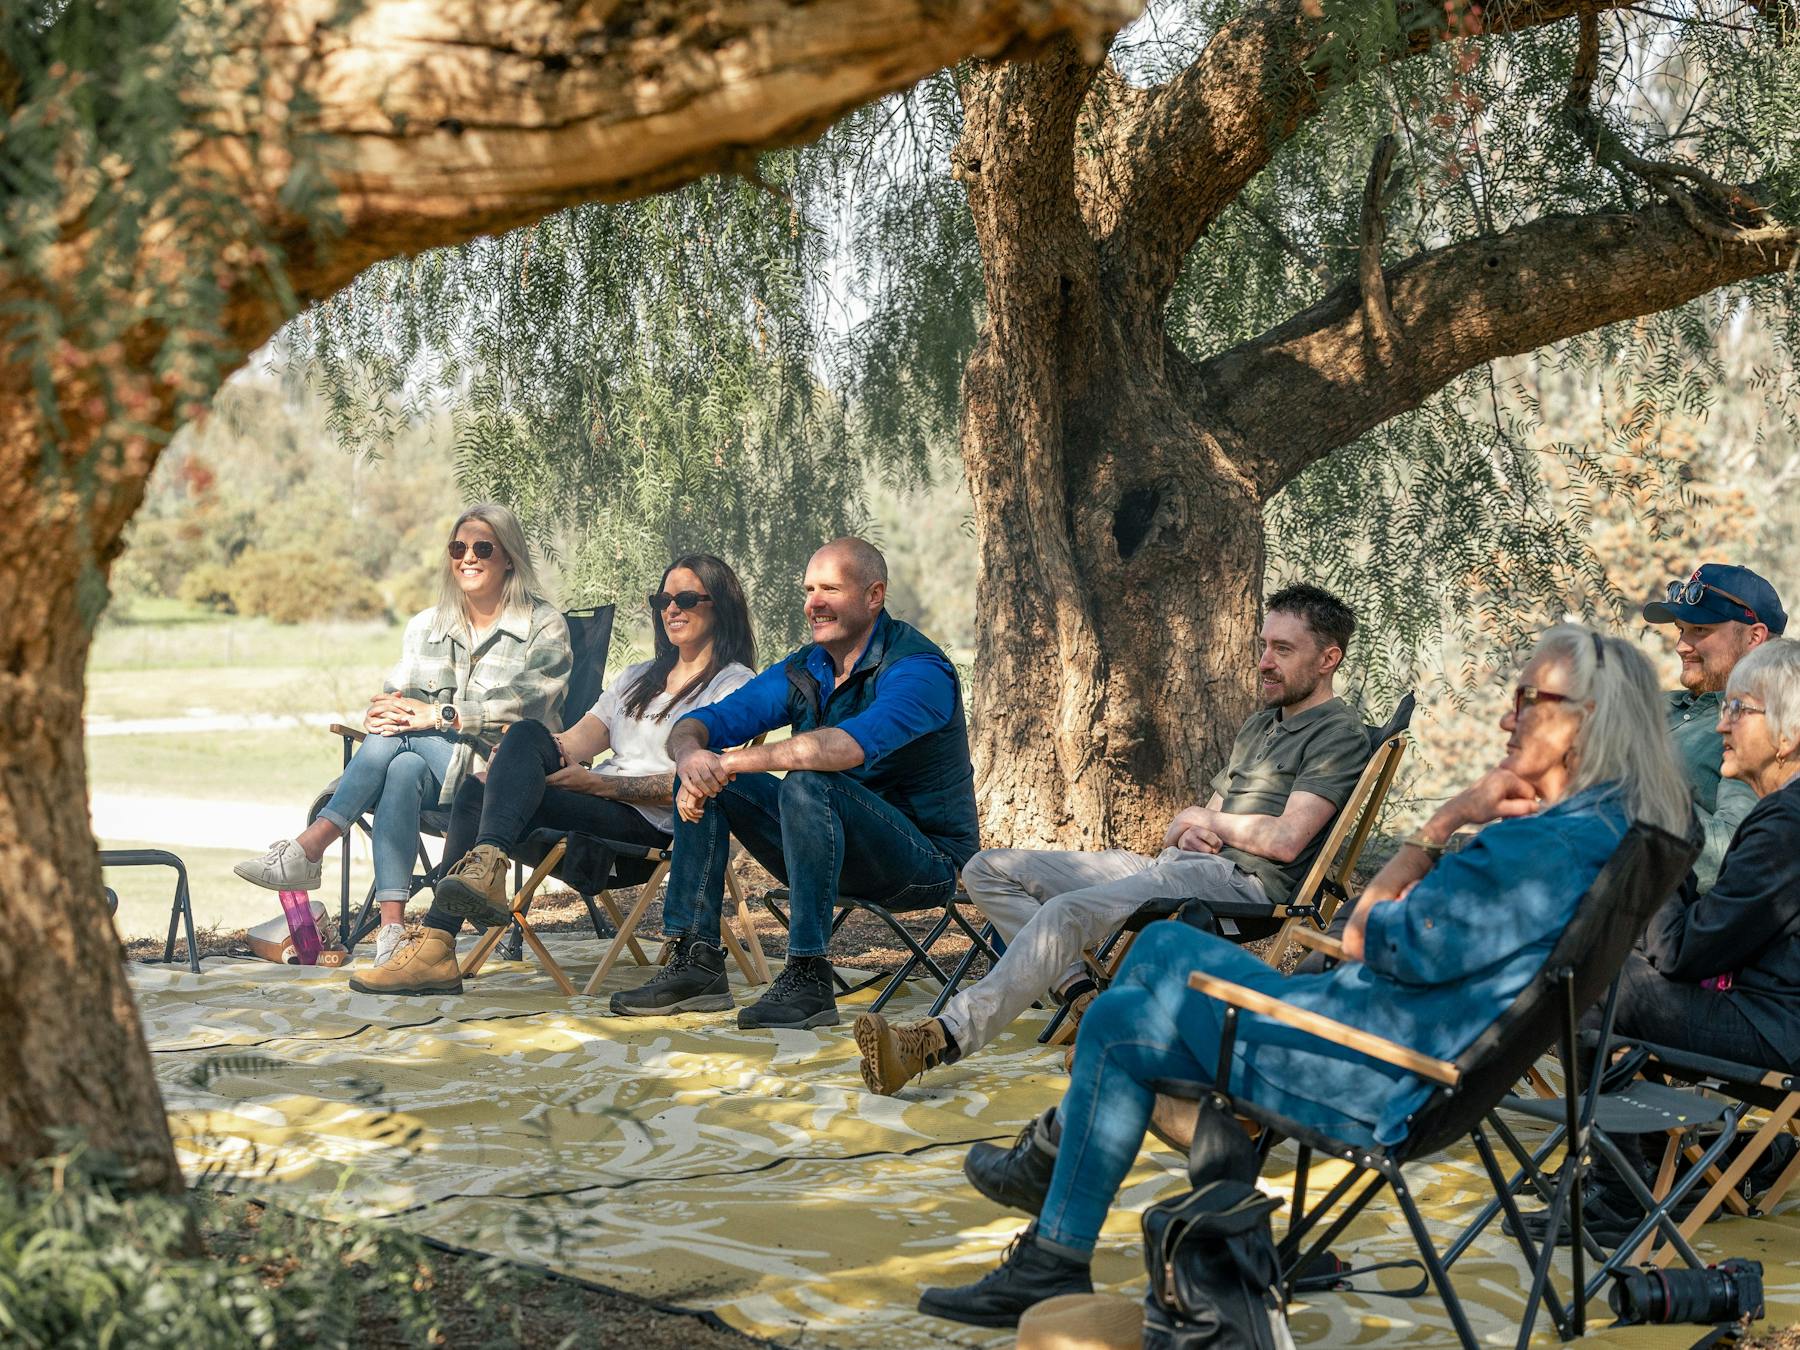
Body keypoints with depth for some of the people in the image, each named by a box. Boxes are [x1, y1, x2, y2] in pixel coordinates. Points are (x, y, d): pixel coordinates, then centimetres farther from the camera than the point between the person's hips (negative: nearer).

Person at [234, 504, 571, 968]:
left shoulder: (545, 626, 2)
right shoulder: (426, 626, 18)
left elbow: (524, 705, -13)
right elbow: (395, 697, 11)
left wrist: (438, 714, -22)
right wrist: (381, 715, -15)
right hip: (436, 773, 4)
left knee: (397, 739, -29)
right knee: (402, 769, -34)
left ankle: (309, 847, -37)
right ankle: (391, 926, -45)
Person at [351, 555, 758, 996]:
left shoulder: (735, 685, 5)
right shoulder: (639, 677, 29)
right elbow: (580, 739, 14)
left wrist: (597, 783, -15)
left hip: (654, 824, -7)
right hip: (599, 808, 7)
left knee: (527, 735, -26)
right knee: (478, 791, -21)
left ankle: (487, 864, -46)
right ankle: (435, 947, -31)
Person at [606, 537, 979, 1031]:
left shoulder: (918, 669, -18)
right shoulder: (803, 671, 7)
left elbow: (855, 744, -38)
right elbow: (702, 722, 0)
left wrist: (731, 762, -35)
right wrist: (690, 754, -26)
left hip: (926, 857, -8)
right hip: (838, 853, 8)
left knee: (806, 784, -33)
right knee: (703, 781, 0)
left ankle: (809, 979, -31)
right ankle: (695, 961, -5)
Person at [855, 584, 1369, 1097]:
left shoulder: (1340, 736, -2)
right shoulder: (1260, 724, 28)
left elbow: (1286, 840, -14)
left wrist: (1203, 820, 2)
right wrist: (1184, 832, 0)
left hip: (1241, 881, -10)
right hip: (1172, 864, 10)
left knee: (1070, 910, -33)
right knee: (989, 870, -1)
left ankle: (943, 1039, -40)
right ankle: (1082, 997, -19)